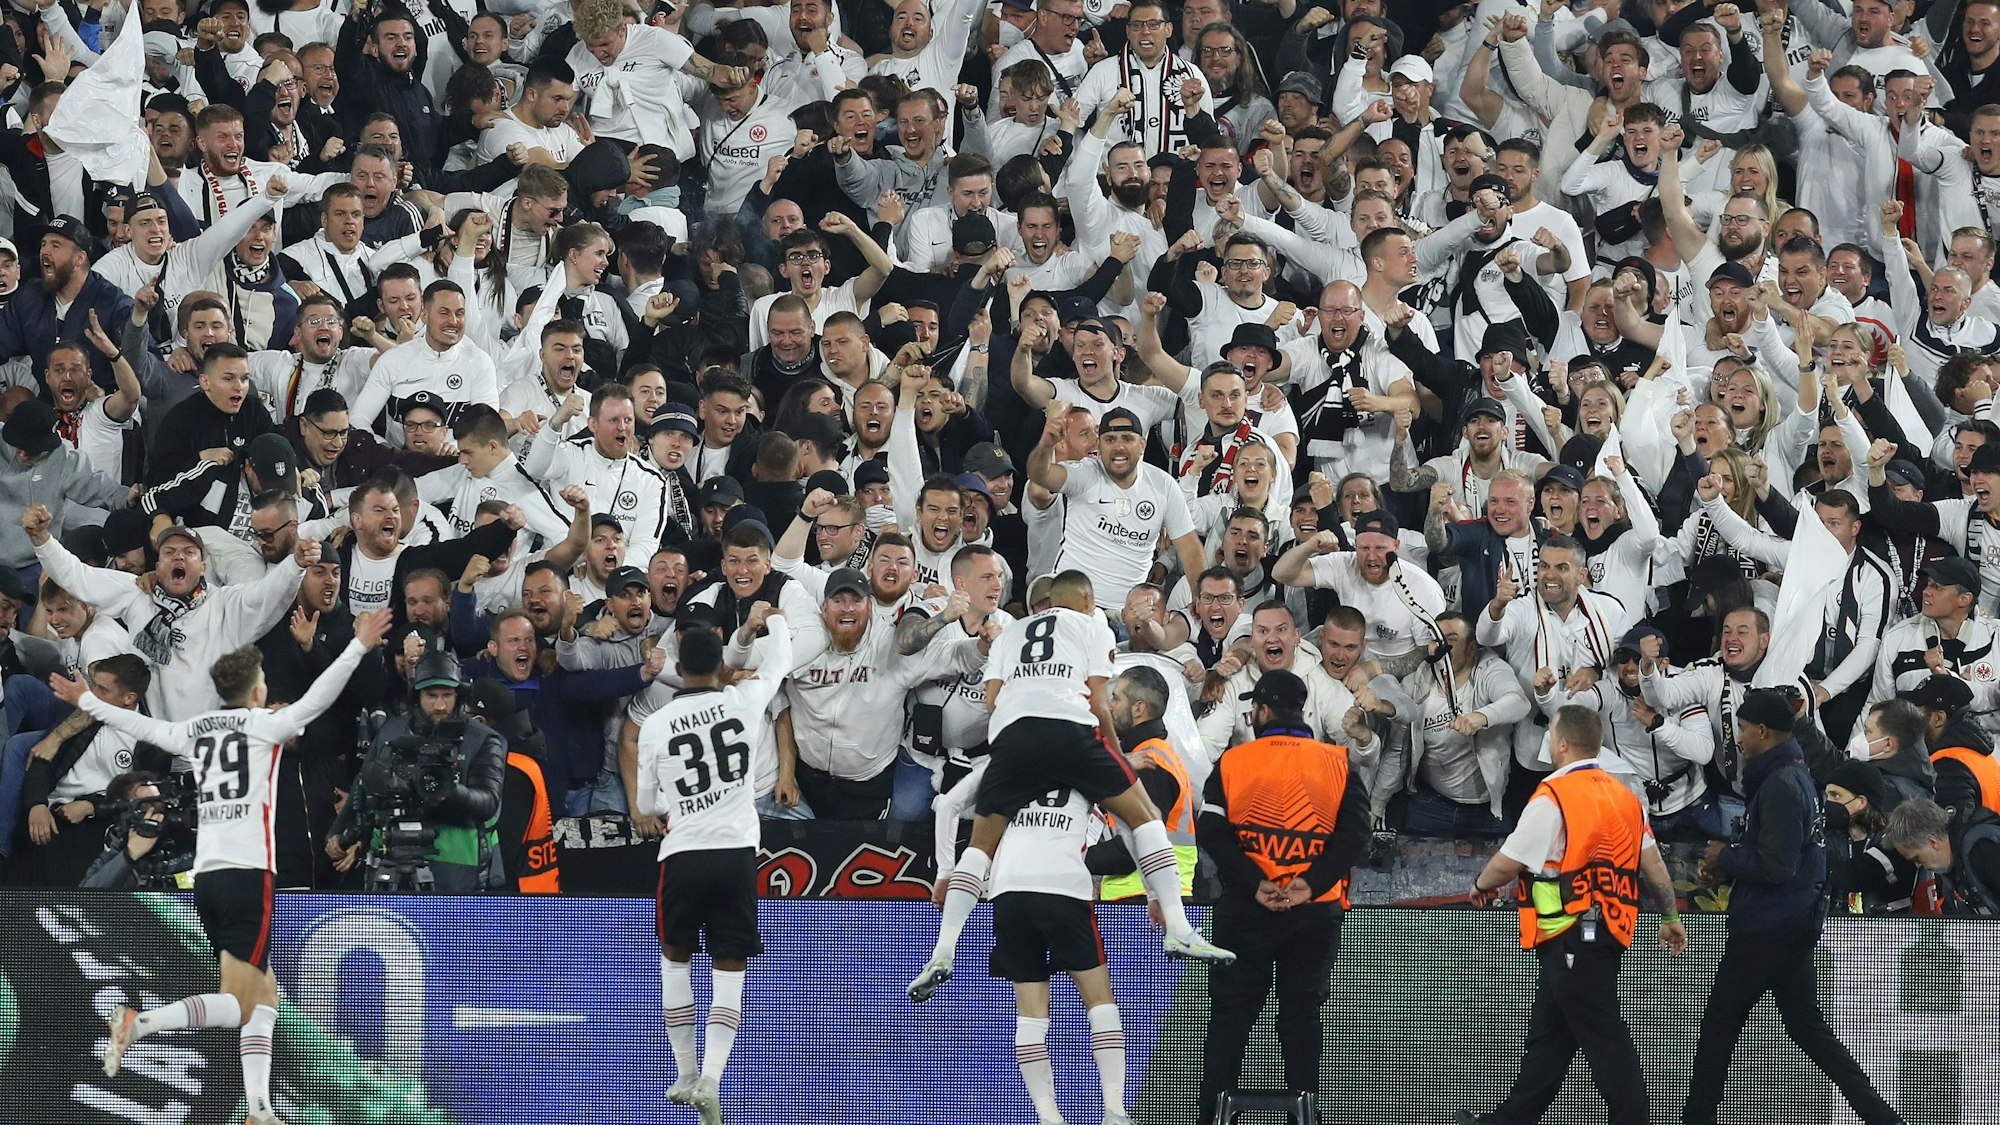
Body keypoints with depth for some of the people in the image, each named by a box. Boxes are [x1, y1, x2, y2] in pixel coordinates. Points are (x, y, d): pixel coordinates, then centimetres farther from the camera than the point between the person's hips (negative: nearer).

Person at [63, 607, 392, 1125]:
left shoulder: (195, 731, 14)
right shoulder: (265, 724, -1)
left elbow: (138, 724, 26)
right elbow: (318, 698, -15)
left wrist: (86, 701, 42)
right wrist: (359, 647, -17)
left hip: (206, 875, 7)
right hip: (249, 874, -7)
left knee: (266, 996, 13)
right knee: (236, 1006, -9)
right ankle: (137, 1024, -27)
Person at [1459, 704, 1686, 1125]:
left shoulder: (1553, 798, -14)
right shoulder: (1623, 795, 10)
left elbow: (1508, 864, -11)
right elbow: (1653, 864, 11)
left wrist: (1482, 885, 9)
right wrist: (1671, 918, 19)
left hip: (1570, 933, -9)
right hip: (1610, 932, 9)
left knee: (1603, 1036, -7)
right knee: (1548, 1032, 17)